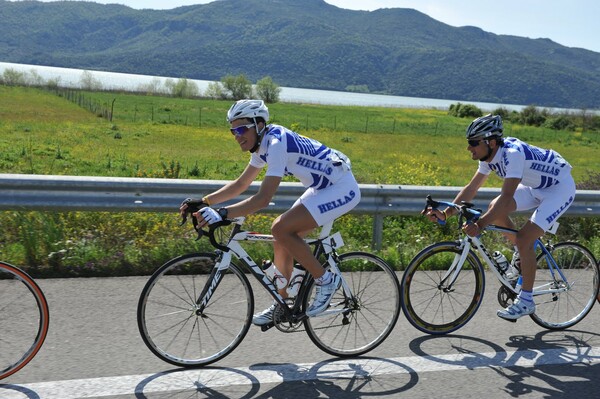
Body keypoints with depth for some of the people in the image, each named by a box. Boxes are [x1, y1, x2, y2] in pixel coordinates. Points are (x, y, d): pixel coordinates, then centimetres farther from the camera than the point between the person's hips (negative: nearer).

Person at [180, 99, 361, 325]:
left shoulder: (276, 143, -25)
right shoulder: (262, 145, 4)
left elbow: (263, 199, -32)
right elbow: (240, 184, 12)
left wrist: (222, 214, -37)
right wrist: (204, 202, 3)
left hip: (342, 190, -9)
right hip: (324, 188, 10)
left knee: (281, 229, -21)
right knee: (282, 242, 5)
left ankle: (325, 280, -5)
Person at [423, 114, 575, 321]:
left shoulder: (513, 153, -34)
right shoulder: (489, 155, -8)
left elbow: (507, 197, -41)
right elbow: (471, 188, -4)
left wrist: (480, 224, -48)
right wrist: (445, 213, -15)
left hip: (561, 188, -8)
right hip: (536, 186, 8)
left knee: (524, 238, -18)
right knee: (494, 208, -8)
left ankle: (526, 301, -4)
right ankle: (523, 252, 14)